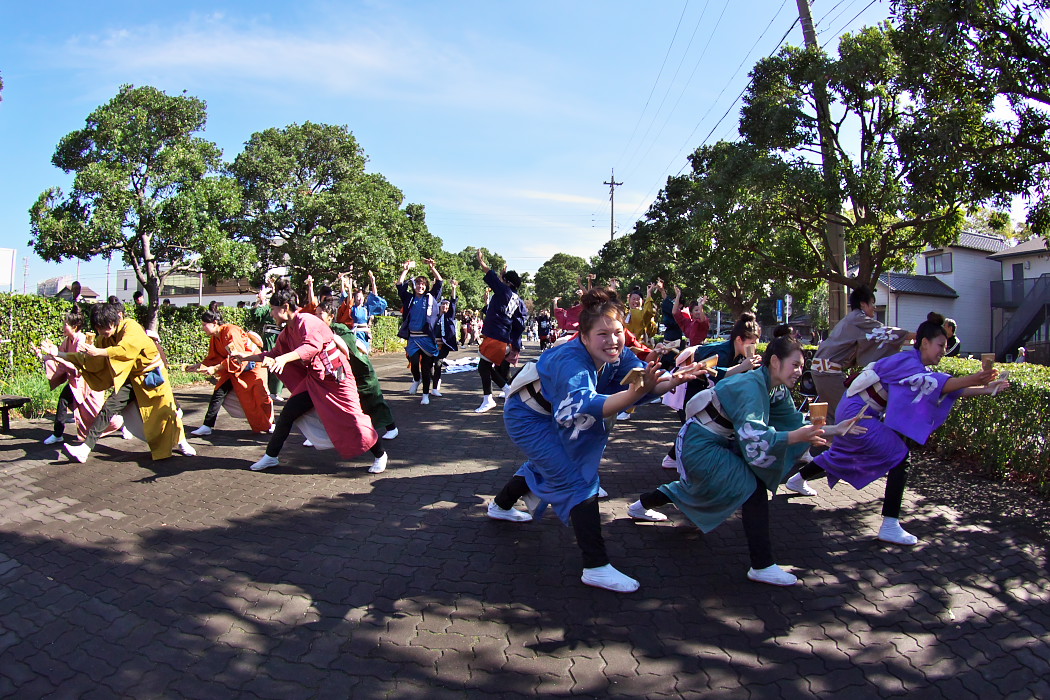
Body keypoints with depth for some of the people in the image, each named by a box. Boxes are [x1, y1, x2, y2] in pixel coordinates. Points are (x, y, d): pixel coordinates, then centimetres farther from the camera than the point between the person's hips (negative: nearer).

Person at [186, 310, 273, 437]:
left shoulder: (231, 332, -25)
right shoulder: (214, 338, 2)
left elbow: (237, 358, -31)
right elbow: (213, 358, 9)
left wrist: (215, 368, -32)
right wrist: (198, 366, -3)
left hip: (252, 366, -8)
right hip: (234, 370, 8)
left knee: (261, 396, -5)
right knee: (220, 391, -5)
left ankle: (269, 425, 14)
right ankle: (207, 426, -4)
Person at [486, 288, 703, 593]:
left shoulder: (615, 354, -15)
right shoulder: (572, 362, -37)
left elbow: (647, 379, -24)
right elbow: (586, 406, -54)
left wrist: (672, 380, -47)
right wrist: (634, 394, -70)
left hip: (551, 416, 9)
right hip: (526, 417, -8)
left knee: (547, 465, 29)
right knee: (577, 480, -16)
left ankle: (501, 506, 54)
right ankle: (595, 567, -13)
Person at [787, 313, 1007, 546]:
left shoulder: (919, 368, 11)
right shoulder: (906, 362, -18)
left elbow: (948, 388, 3)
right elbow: (936, 384, -33)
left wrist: (986, 389, -7)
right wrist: (971, 380, -42)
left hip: (854, 413, 11)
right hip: (856, 414, -11)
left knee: (842, 453, 28)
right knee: (899, 457, -16)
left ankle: (798, 480, 49)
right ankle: (889, 527, -16)